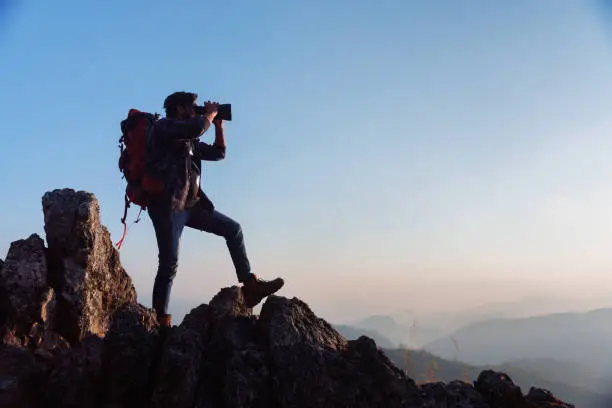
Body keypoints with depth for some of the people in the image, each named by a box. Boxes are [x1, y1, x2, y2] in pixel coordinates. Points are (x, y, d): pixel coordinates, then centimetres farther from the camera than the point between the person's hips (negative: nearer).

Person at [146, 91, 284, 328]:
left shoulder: (189, 141, 22)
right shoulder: (164, 127, -4)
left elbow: (218, 153, 25)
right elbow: (197, 128, -23)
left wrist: (218, 125, 16)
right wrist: (210, 113, -4)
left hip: (189, 204, 9)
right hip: (167, 205, -9)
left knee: (233, 229, 5)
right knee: (169, 265, -10)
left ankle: (250, 287, 5)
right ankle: (161, 322, -2)